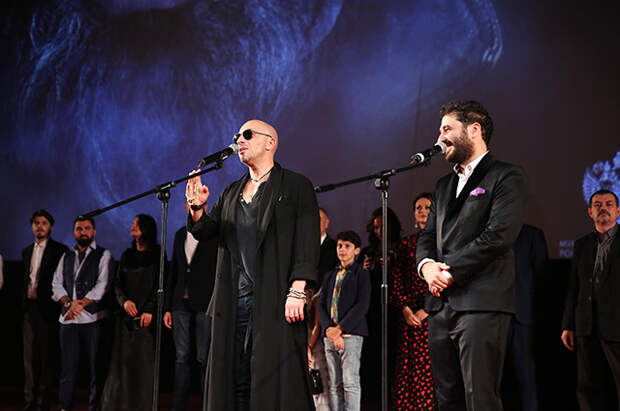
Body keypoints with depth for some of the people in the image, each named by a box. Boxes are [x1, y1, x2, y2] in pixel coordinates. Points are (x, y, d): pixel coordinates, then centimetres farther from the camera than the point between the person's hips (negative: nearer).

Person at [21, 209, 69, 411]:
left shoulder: (59, 250, -4)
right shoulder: (26, 251, 16)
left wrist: (58, 304, -10)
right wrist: (25, 299, 15)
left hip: (48, 309, -6)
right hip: (29, 308, 6)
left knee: (47, 354, -2)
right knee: (29, 354, 7)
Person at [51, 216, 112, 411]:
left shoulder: (103, 255, 3)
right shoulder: (66, 257, 18)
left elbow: (102, 285, -7)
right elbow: (56, 284, 13)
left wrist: (81, 304, -13)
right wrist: (69, 302, -6)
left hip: (92, 317, -4)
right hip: (68, 318, 4)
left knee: (95, 366, -1)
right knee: (68, 366, 4)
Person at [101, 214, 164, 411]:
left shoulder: (157, 254, 2)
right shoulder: (127, 255, 16)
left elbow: (159, 285, -4)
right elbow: (117, 283, 15)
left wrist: (150, 310, -13)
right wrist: (124, 301, -5)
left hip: (147, 316, -4)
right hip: (126, 316, 4)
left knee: (144, 361, -7)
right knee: (123, 359, 1)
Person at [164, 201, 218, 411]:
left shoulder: (214, 233, 0)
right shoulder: (180, 234, 17)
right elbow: (174, 271, 18)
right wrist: (168, 307, 13)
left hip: (204, 305, -5)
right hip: (181, 304, 5)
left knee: (204, 359, -5)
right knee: (182, 358, 6)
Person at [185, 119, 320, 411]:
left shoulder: (295, 185, 4)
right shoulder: (232, 193, 22)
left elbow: (307, 242, -5)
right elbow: (204, 232, 16)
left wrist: (297, 290, -15)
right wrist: (197, 208, -5)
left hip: (274, 300, -6)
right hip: (233, 301, 6)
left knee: (274, 382, -7)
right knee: (235, 382, 5)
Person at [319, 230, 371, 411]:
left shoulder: (361, 274, 4)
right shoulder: (330, 276, 20)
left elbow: (362, 306, -7)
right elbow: (322, 306, 12)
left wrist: (339, 328, -13)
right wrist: (329, 330, -6)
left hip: (351, 334, -5)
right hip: (329, 335, 5)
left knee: (350, 382, -9)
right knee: (334, 384, 4)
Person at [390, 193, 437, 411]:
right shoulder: (407, 242, 16)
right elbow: (396, 277, 10)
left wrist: (428, 309, -11)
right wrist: (404, 308, -4)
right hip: (408, 312, 4)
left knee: (429, 366, -10)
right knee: (406, 366, -1)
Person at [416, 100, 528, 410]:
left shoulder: (507, 176, 0)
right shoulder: (444, 185, 25)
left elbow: (498, 236, -12)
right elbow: (427, 237, 20)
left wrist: (448, 270, -11)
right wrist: (427, 265, -3)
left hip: (481, 303, -7)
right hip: (441, 304, 7)